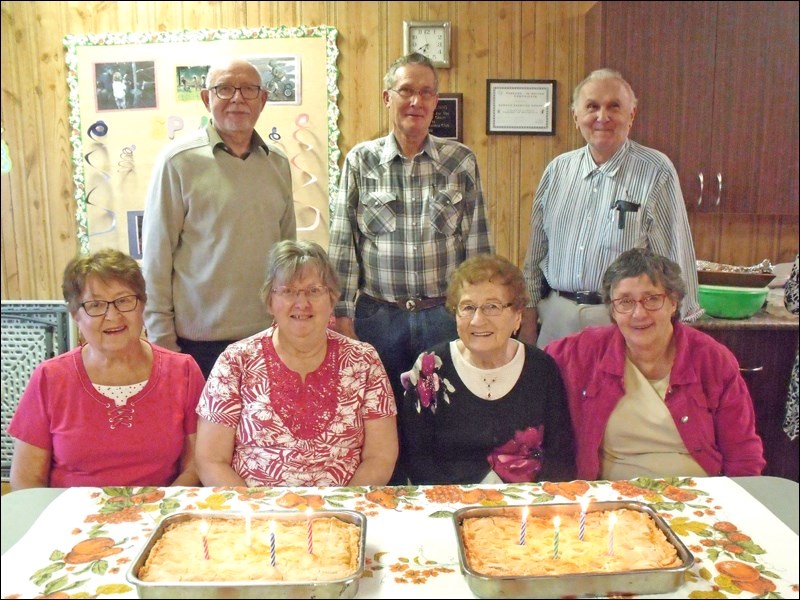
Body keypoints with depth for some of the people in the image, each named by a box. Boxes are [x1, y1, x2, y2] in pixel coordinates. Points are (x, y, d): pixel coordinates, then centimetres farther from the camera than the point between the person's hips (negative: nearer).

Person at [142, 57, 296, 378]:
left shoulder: (277, 163, 8)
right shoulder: (178, 160, -6)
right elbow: (156, 256, -5)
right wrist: (161, 338, -6)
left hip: (268, 337, 4)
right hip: (200, 340, -4)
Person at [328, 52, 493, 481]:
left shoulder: (461, 162, 3)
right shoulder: (361, 161, 3)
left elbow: (477, 246, 5)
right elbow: (343, 244, 2)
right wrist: (343, 314, -2)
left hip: (444, 314, 0)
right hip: (378, 315, 0)